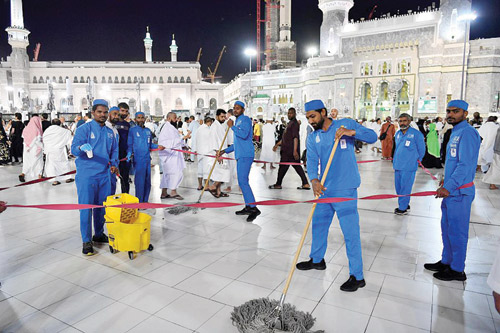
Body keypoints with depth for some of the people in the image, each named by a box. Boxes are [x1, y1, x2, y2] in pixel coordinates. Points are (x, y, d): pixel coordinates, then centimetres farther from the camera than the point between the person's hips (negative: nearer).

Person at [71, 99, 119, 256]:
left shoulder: (110, 132, 13)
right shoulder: (84, 128, -5)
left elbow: (114, 150, 21)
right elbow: (74, 148, -14)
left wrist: (114, 164, 4)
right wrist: (82, 147, -36)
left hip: (104, 174, 6)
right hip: (86, 174, -5)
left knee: (102, 206, 13)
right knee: (86, 206, -3)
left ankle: (99, 234, 29)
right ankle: (87, 241, 6)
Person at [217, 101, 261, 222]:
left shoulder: (245, 119, -4)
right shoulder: (237, 122, 24)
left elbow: (244, 134, -23)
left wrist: (232, 126, -11)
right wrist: (224, 151, 24)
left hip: (246, 155, -10)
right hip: (240, 155, 10)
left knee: (243, 181, -16)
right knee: (242, 181, 10)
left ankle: (254, 208, -14)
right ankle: (248, 207, 17)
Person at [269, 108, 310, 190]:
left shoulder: (294, 123, -10)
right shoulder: (290, 123, 20)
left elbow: (295, 138, -19)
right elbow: (286, 137, 26)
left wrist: (295, 150, -25)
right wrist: (277, 144, 27)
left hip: (290, 150, -10)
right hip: (287, 149, 10)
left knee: (283, 166, -1)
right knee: (297, 166, 7)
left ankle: (278, 184, 10)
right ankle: (306, 184, 8)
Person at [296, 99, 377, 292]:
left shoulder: (346, 124, -2)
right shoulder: (312, 138, 8)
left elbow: (372, 137, -7)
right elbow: (311, 161, -5)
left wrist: (351, 132, -24)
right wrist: (314, 180, -24)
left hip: (345, 190, -6)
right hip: (324, 189, 6)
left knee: (350, 232, -3)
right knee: (318, 224, 18)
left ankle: (357, 276, 11)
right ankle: (317, 260, 40)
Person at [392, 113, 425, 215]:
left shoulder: (416, 134, -9)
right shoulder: (397, 134, 9)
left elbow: (421, 150, 0)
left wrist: (415, 160, 10)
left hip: (408, 167, -6)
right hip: (397, 166, 7)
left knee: (405, 188, -1)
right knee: (398, 187, 13)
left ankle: (403, 208, 10)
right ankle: (405, 204, 29)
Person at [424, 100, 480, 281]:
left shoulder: (467, 132, -16)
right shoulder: (455, 132, 14)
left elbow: (466, 165, -23)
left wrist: (449, 186, -26)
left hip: (460, 192, -10)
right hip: (451, 190, 10)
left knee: (457, 231, 1)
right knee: (447, 228, 18)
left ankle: (458, 270, 16)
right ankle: (446, 262, 32)